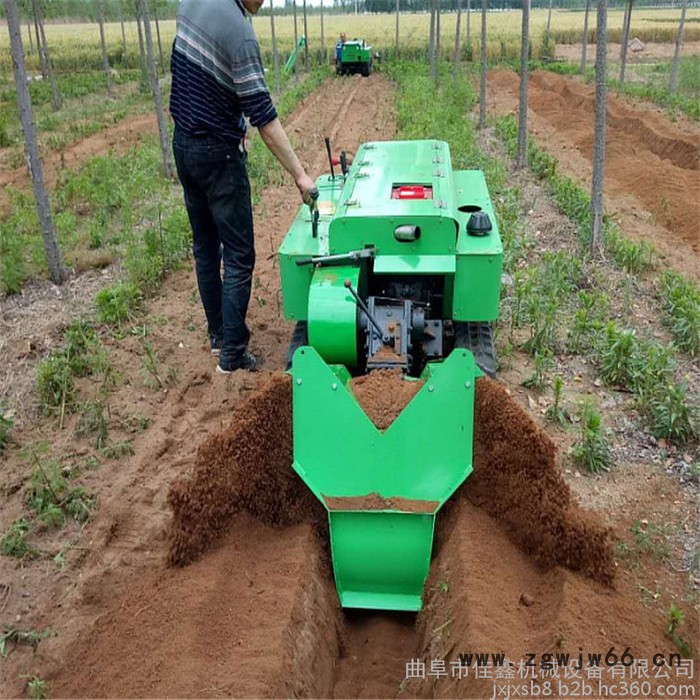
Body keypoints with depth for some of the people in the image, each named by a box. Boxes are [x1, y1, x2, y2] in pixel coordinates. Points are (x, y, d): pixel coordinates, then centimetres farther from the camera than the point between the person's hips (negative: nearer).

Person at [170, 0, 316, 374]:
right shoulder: (239, 31, -22)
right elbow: (264, 118, -23)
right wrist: (300, 175, -19)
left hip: (183, 144, 9)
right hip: (217, 154, -8)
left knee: (204, 248, 15)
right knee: (239, 256, -1)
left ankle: (217, 334, 26)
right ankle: (232, 353, 3)